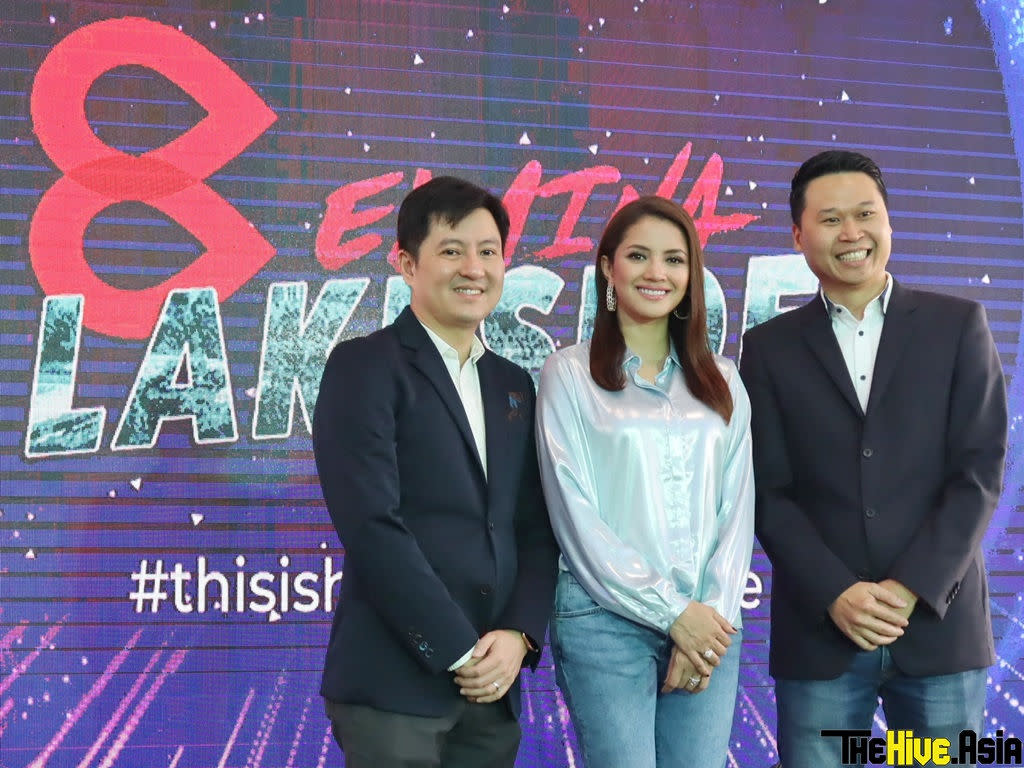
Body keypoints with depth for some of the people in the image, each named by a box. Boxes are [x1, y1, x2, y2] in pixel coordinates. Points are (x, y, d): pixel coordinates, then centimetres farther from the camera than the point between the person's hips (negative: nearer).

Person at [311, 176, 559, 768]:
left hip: (492, 688, 6)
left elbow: (537, 530, 11)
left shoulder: (514, 385, 14)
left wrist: (518, 636, -5)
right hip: (393, 683, -5)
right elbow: (372, 525, -13)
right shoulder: (364, 366, -5)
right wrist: (459, 652, -12)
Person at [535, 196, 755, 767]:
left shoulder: (721, 380, 12)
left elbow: (737, 506, 7)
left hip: (709, 622, 3)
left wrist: (714, 612, -6)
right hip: (606, 622, -3)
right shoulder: (570, 373, 0)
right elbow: (575, 513, -6)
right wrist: (670, 612, -9)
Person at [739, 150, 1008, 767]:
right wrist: (835, 594, -12)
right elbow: (768, 491, 0)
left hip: (940, 621, 0)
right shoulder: (770, 347, 5)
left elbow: (980, 469, -2)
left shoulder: (958, 325, 4)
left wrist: (911, 590, -11)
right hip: (819, 629, 0)